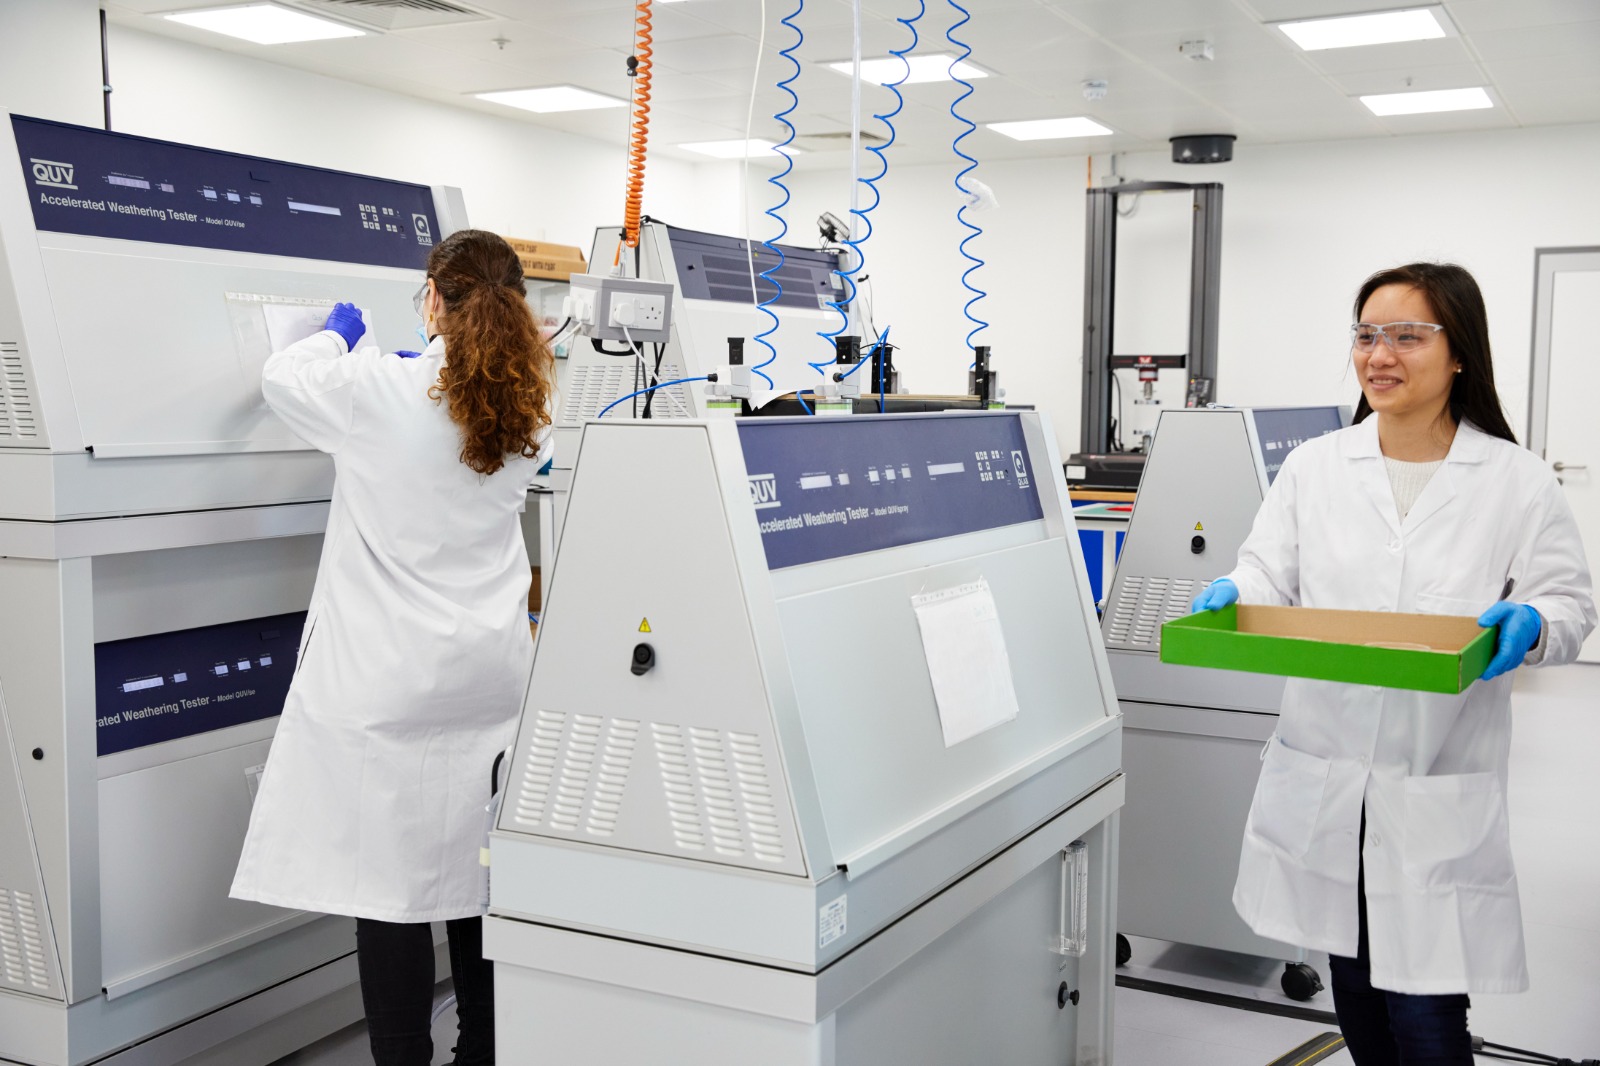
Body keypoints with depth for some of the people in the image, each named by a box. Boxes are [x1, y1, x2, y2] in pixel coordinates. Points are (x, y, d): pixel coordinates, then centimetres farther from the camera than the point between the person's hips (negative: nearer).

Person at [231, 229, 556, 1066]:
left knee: (389, 871, 1)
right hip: (492, 673, 6)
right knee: (480, 864, 15)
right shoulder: (526, 412, 2)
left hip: (394, 677, -5)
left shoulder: (381, 392, -12)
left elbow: (283, 377, 8)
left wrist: (338, 333, 27)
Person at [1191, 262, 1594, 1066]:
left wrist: (1529, 627, -22)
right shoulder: (1313, 466, 6)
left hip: (1440, 798, -3)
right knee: (1355, 992, 18)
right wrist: (1230, 597, -19)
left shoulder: (1518, 481, 0)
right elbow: (1271, 576, 3)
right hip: (1325, 782, 3)